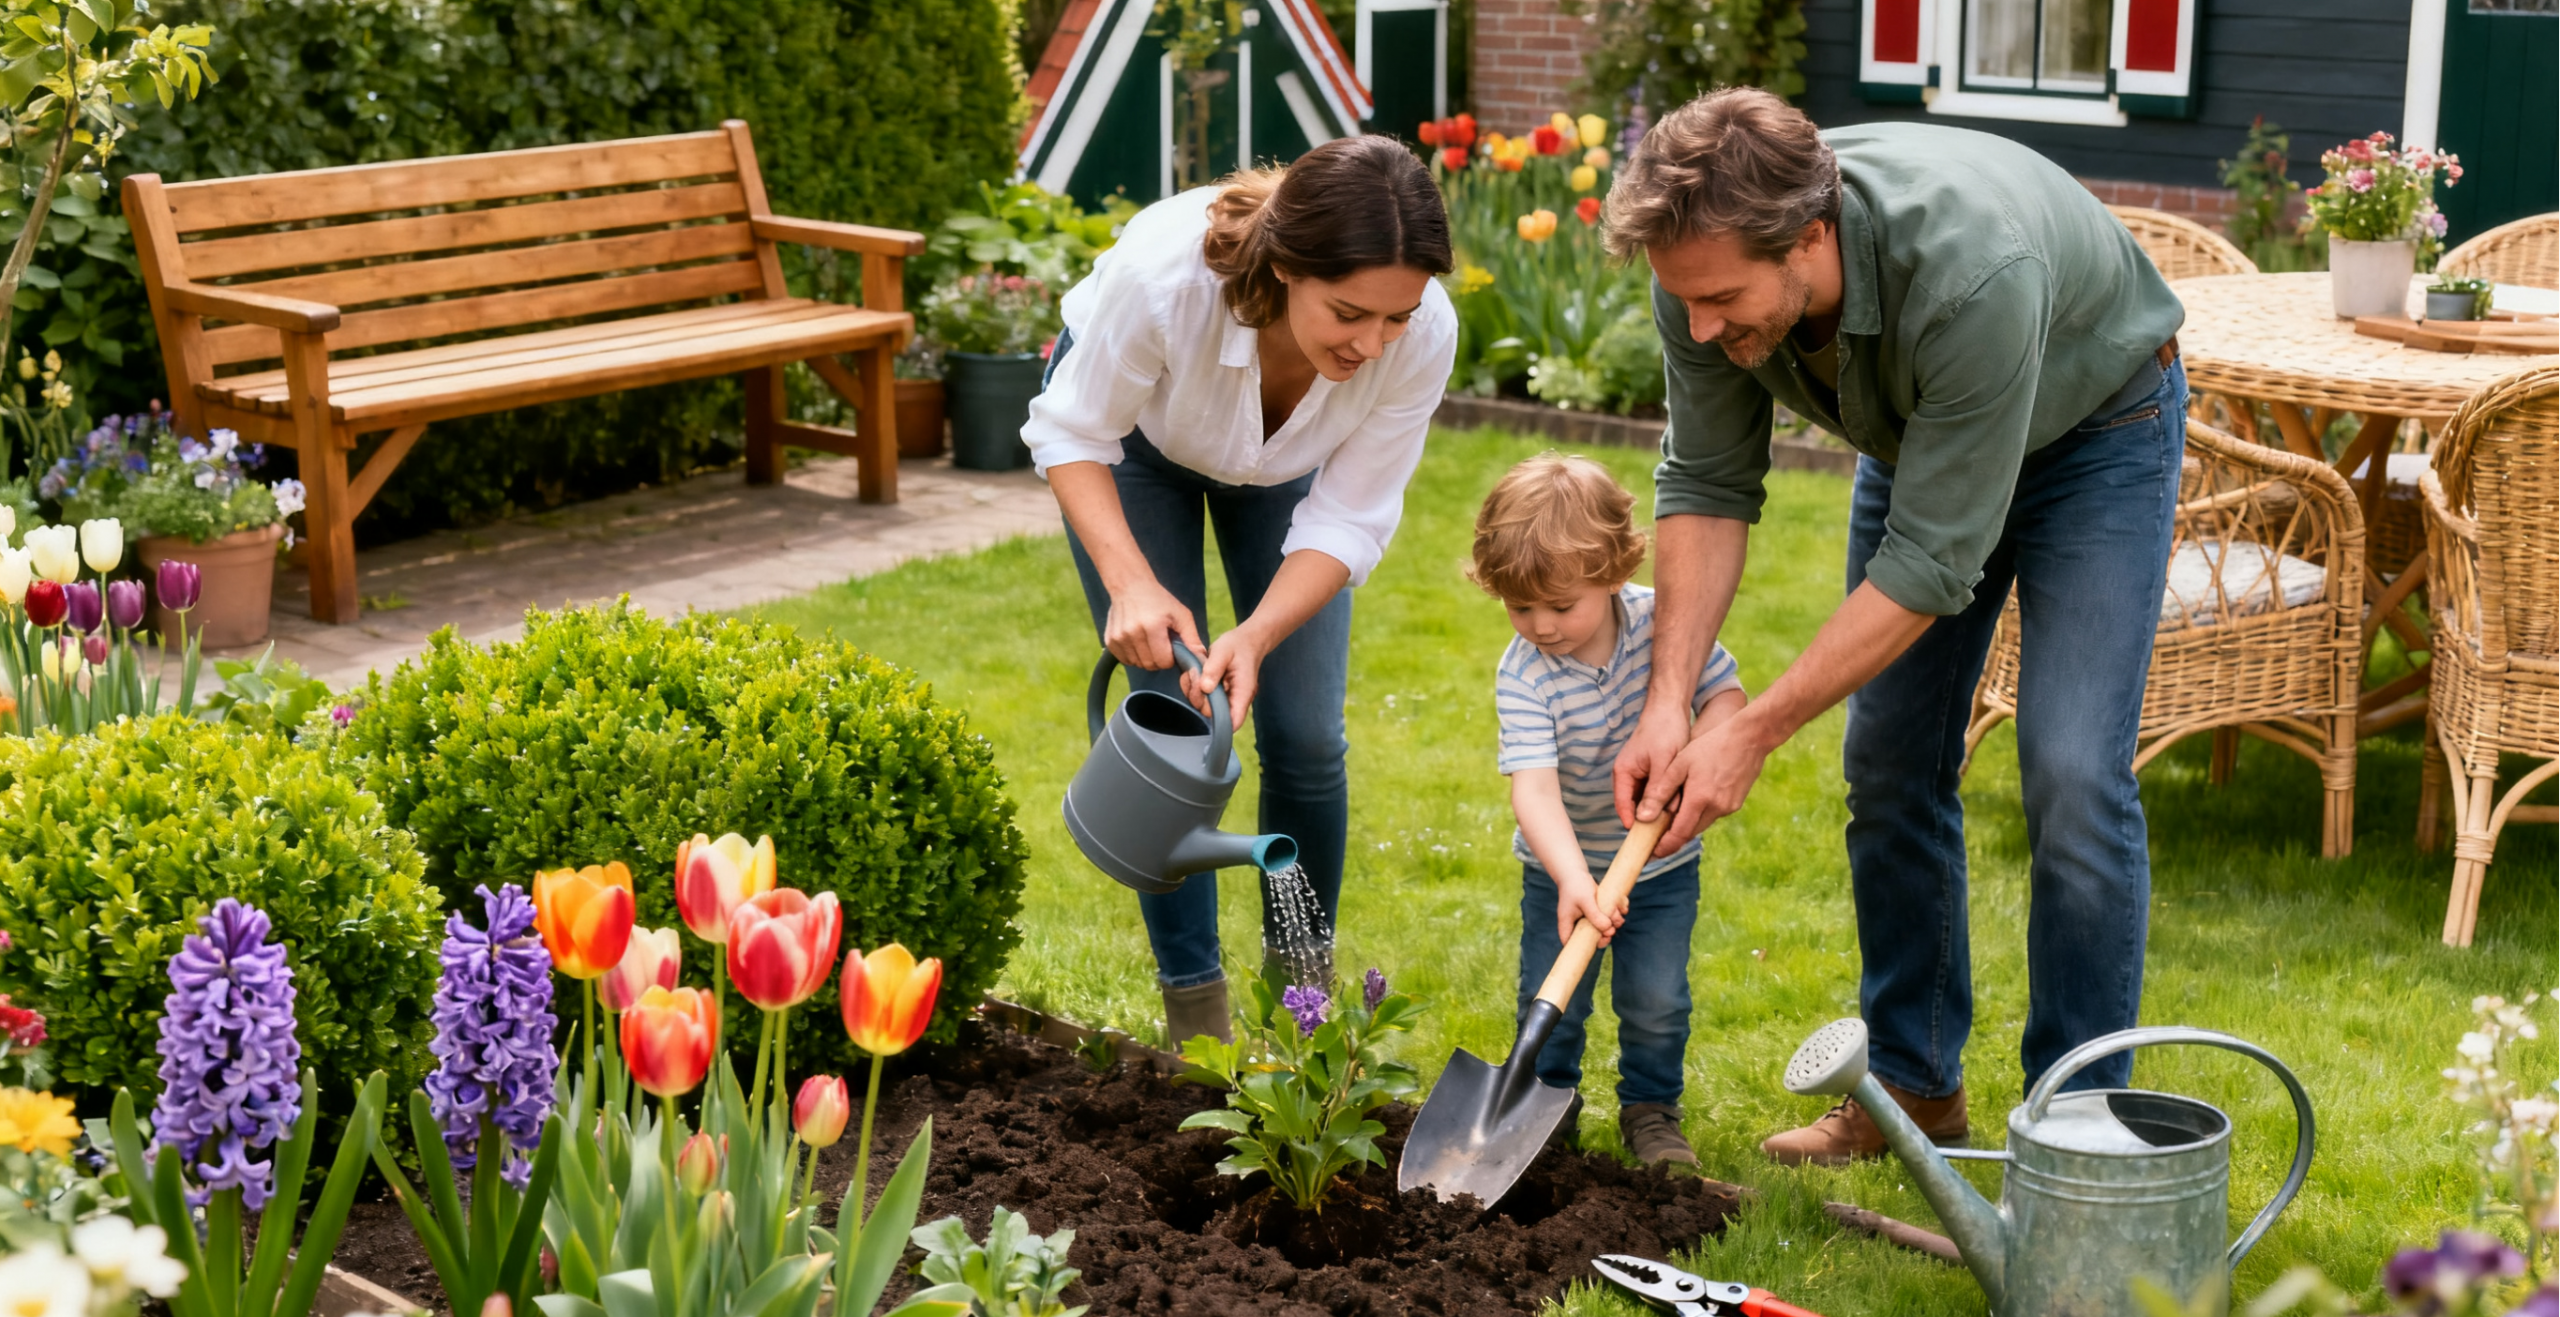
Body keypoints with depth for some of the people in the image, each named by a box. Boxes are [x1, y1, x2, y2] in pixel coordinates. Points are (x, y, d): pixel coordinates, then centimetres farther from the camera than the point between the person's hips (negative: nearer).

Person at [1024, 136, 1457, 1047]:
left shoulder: (1423, 334, -37)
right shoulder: (1163, 270, -44)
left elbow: (1349, 520, -25)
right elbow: (1071, 433, -26)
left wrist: (1255, 638, -41)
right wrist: (1131, 582, -41)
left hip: (1284, 462, 2)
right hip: (1134, 430, -2)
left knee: (1305, 734, -3)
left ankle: (1302, 975, 20)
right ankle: (1194, 1008, 7)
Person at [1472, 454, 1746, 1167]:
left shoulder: (1660, 620, -17)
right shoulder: (1523, 675, -24)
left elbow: (1726, 694, -11)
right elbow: (1534, 786, -34)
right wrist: (1572, 879, -48)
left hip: (1661, 862, 1)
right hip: (1563, 865, -1)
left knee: (1656, 999, 0)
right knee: (1549, 1000, 3)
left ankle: (1651, 1108, 23)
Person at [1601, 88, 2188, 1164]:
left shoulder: (1970, 269, -45)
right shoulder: (1706, 265, -27)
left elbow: (1932, 560, -37)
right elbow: (1706, 486, -13)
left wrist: (1753, 733, -35)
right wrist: (1668, 701, -23)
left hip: (2094, 423, -5)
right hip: (1917, 431, 6)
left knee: (2072, 773, -14)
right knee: (1889, 763, 4)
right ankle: (1915, 1084, 18)